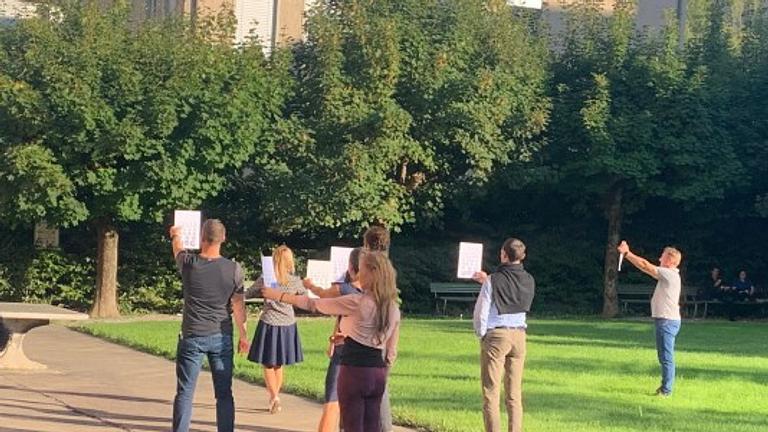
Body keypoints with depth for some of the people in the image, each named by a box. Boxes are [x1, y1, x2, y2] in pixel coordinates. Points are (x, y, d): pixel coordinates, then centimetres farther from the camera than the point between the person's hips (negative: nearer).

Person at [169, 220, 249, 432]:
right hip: (221, 337, 1)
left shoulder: (189, 263, -8)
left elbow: (178, 250, 17)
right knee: (224, 394, 7)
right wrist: (243, 335, 9)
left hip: (192, 337, -1)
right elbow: (238, 305, -1)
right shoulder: (234, 269, -7)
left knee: (185, 393, 4)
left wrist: (176, 236, 39)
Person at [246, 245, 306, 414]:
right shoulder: (296, 281, -7)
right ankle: (274, 399, 23)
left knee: (268, 365, 8)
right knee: (278, 365, 16)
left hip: (269, 324, -3)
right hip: (287, 324, 3)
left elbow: (247, 294, 0)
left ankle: (274, 397, -7)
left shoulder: (264, 279, -12)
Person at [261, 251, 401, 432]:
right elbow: (391, 352, 11)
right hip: (378, 373, 6)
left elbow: (315, 304, -5)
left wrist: (279, 296, 6)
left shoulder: (357, 303, -13)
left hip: (354, 371, -6)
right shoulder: (393, 308, 6)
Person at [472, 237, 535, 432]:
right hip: (519, 336, 5)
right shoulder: (528, 281, 2)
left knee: (491, 394, -1)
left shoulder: (494, 280, -12)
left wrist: (481, 334, 7)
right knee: (515, 394, 10)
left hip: (496, 335, -5)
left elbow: (481, 312, -9)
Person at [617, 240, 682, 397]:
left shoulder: (669, 274, -13)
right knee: (664, 356, 18)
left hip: (667, 321, -11)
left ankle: (666, 390, -6)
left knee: (666, 356, -8)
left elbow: (645, 265, -15)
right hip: (665, 320, 11)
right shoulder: (668, 274, 16)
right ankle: (665, 386, 27)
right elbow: (647, 266, 18)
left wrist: (627, 253, -9)